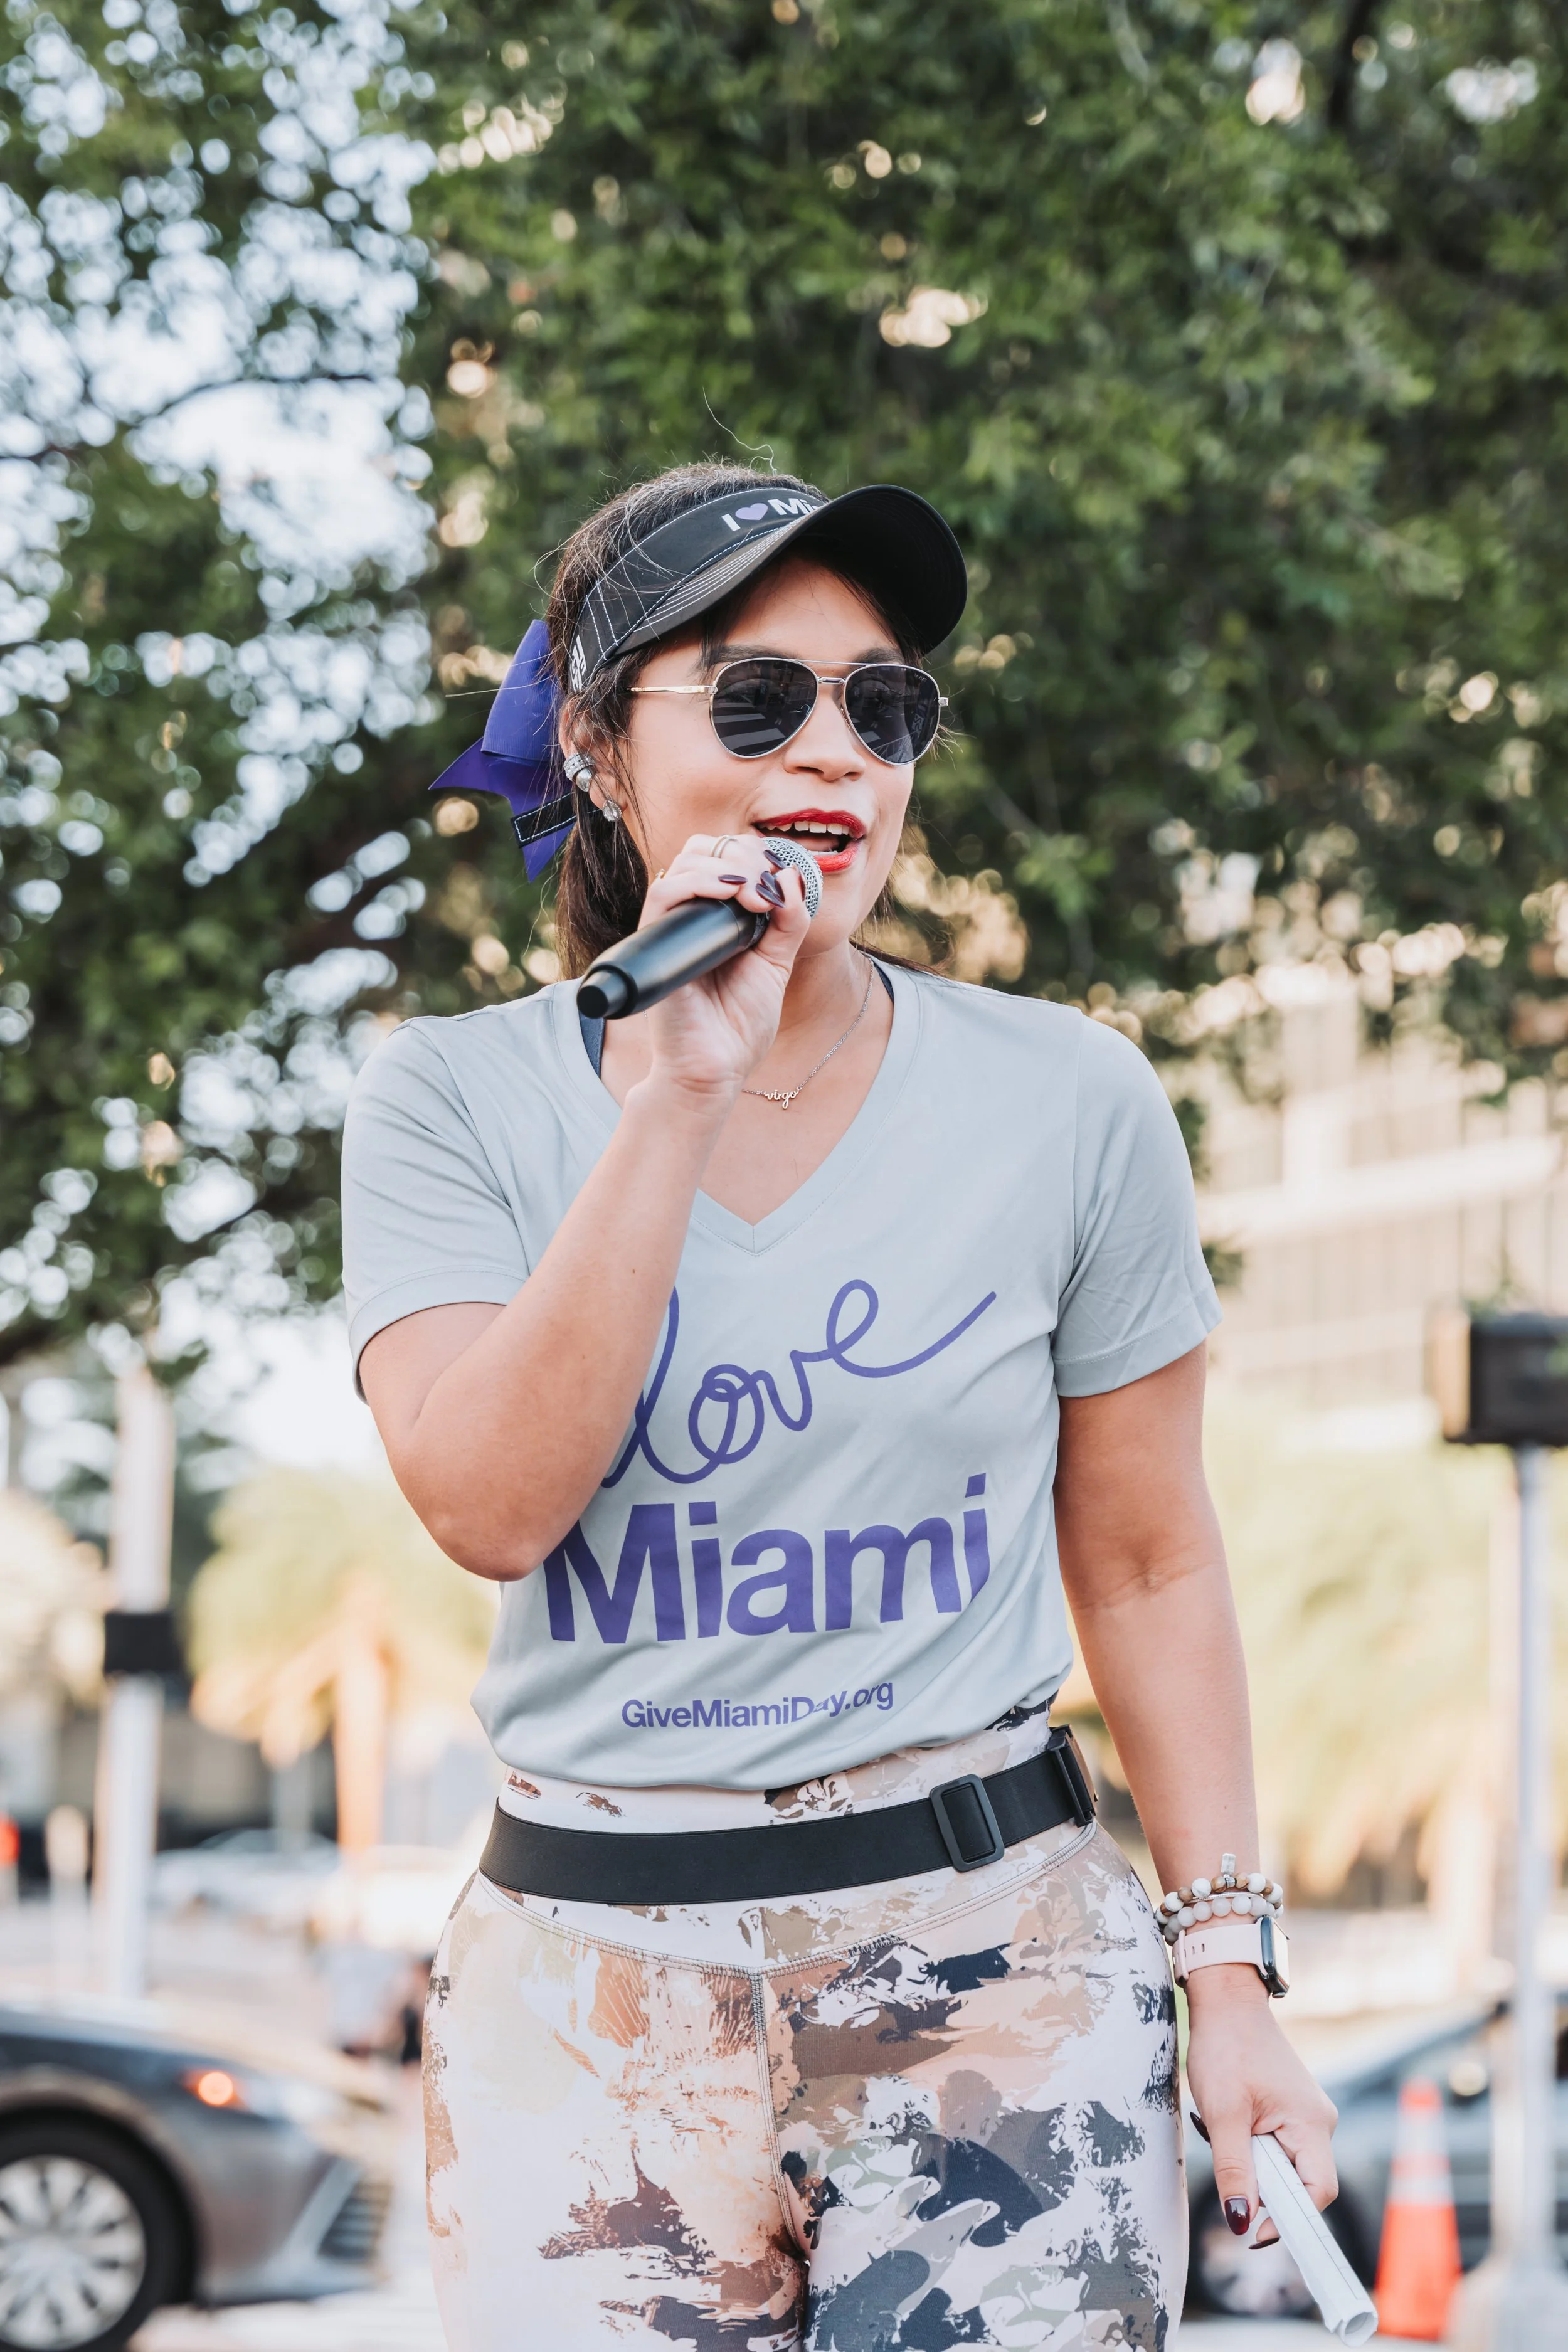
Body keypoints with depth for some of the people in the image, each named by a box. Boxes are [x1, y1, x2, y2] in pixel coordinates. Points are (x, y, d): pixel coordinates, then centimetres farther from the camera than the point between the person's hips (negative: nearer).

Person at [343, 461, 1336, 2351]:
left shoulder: (1066, 1101, 0)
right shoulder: (454, 1103, -1)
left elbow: (1147, 1568, 6)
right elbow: (490, 1506, -16)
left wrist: (1228, 1973, 2)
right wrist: (677, 1093, -18)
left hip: (999, 1964, 0)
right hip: (590, 1993, 0)